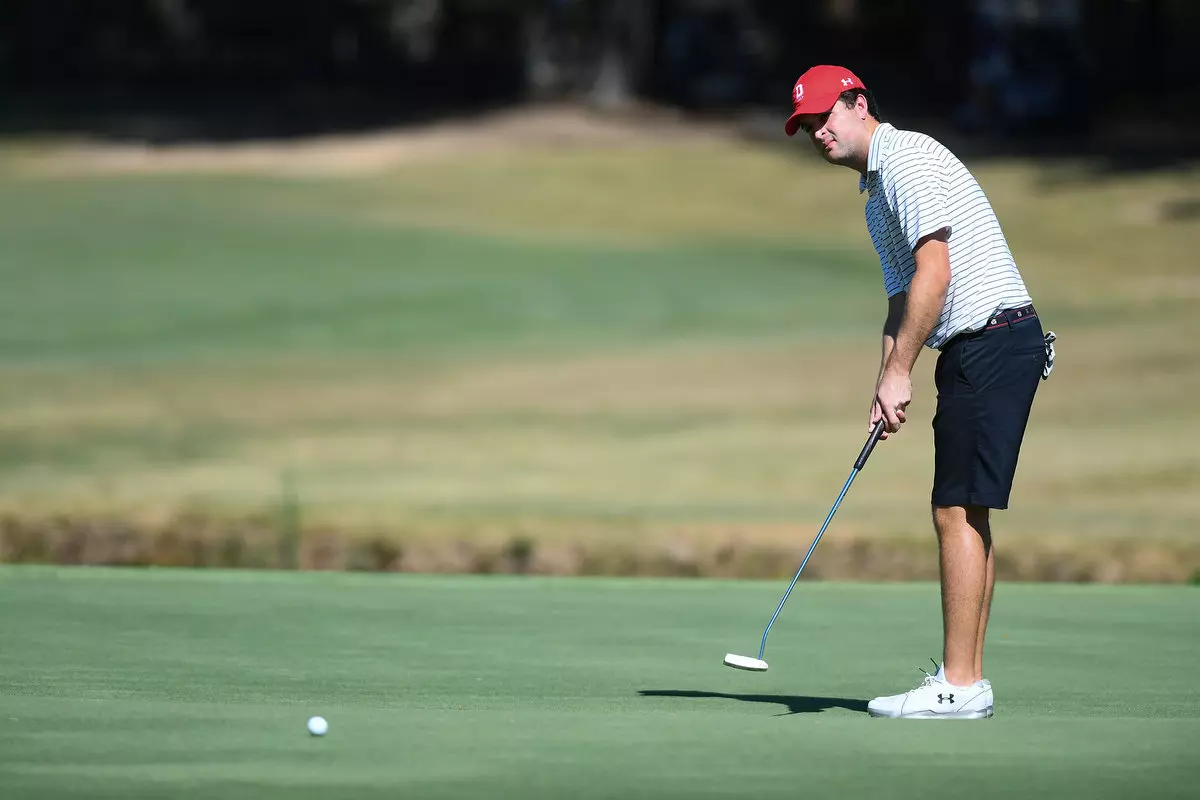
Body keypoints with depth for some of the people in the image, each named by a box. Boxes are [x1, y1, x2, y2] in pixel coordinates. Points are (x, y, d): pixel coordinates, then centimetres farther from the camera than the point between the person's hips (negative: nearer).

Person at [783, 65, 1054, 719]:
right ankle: (967, 679, 13)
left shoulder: (907, 158, -10)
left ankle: (957, 685, -13)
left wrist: (900, 371, -16)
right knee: (965, 513, 10)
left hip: (992, 339, -11)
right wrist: (886, 388, 8)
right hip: (973, 352, 11)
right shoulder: (878, 193, 22)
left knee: (958, 511, -12)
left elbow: (934, 273, -19)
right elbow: (902, 300, 22)